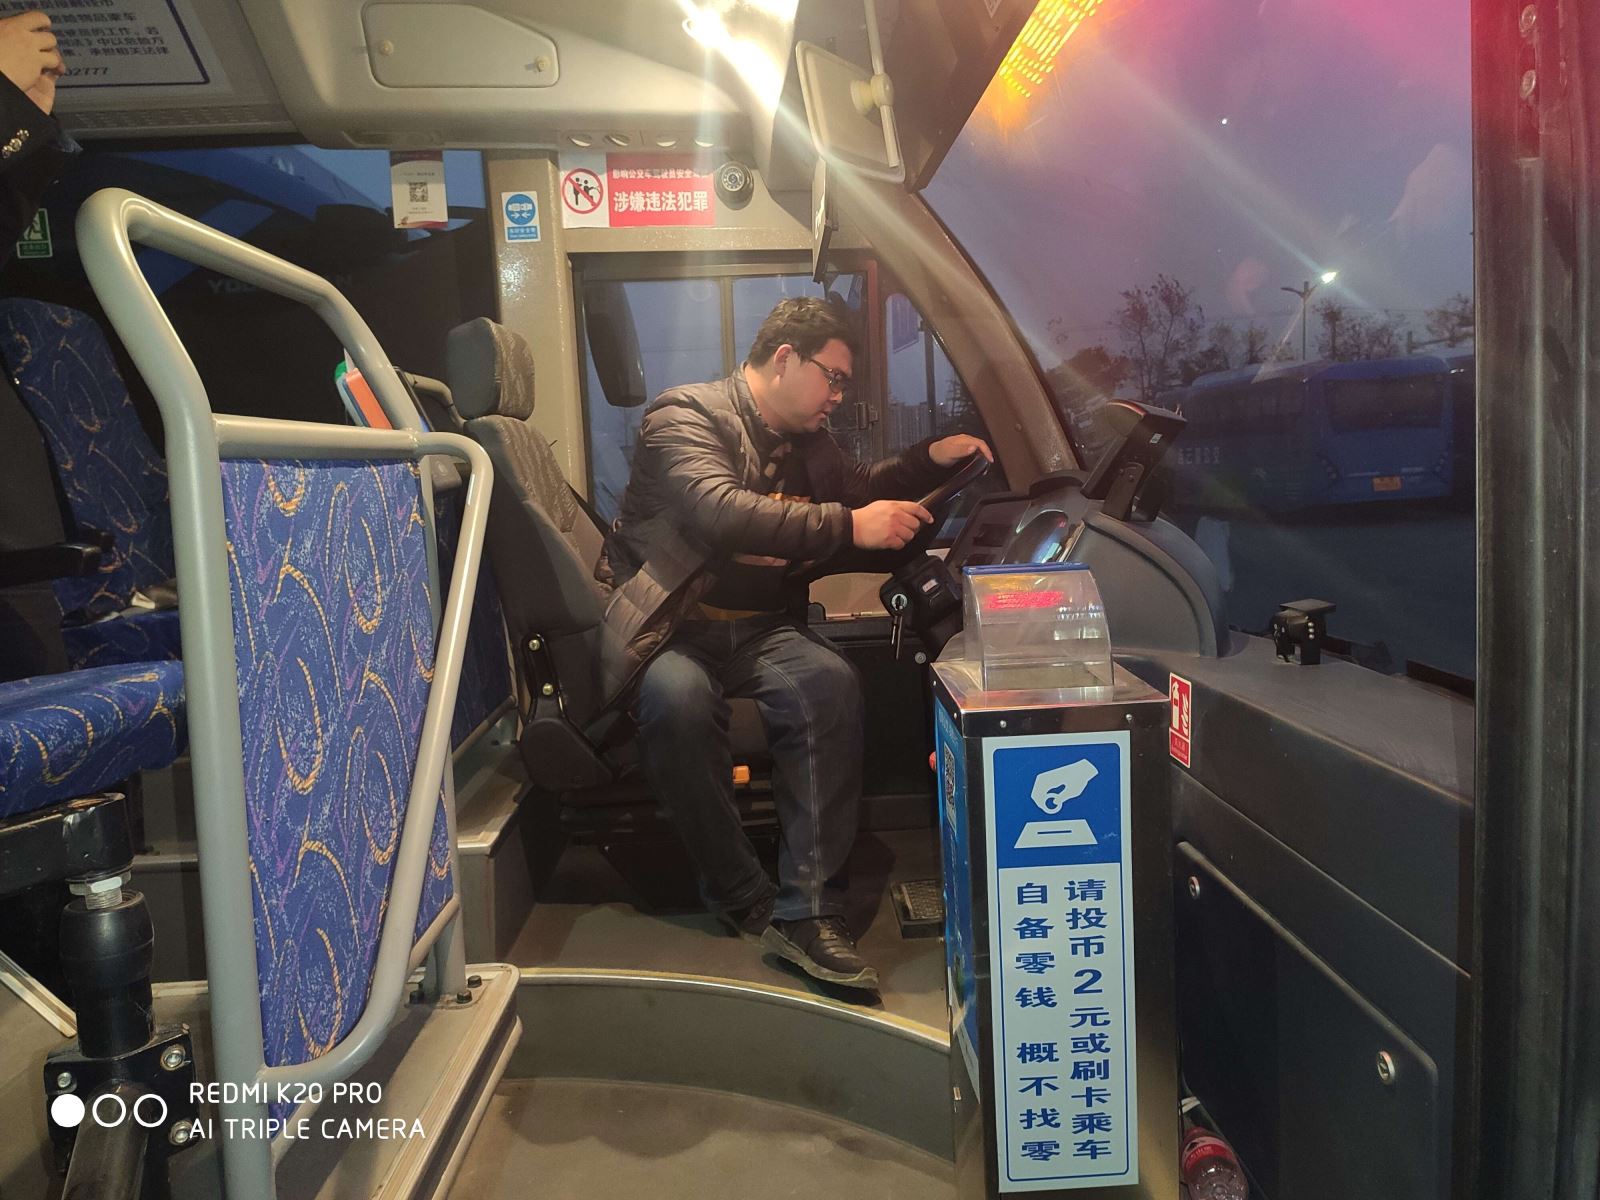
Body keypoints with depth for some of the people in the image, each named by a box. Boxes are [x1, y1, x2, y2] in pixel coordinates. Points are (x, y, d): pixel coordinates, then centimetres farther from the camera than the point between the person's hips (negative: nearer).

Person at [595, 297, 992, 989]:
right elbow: (721, 513, -26)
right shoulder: (685, 416, -7)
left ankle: (807, 910, -27)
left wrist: (931, 459, 17)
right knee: (680, 697, -39)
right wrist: (848, 526, -29)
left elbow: (857, 488, 36)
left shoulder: (804, 441, 18)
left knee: (831, 684, -29)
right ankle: (745, 900, -21)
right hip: (667, 624, -5)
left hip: (756, 629, 5)